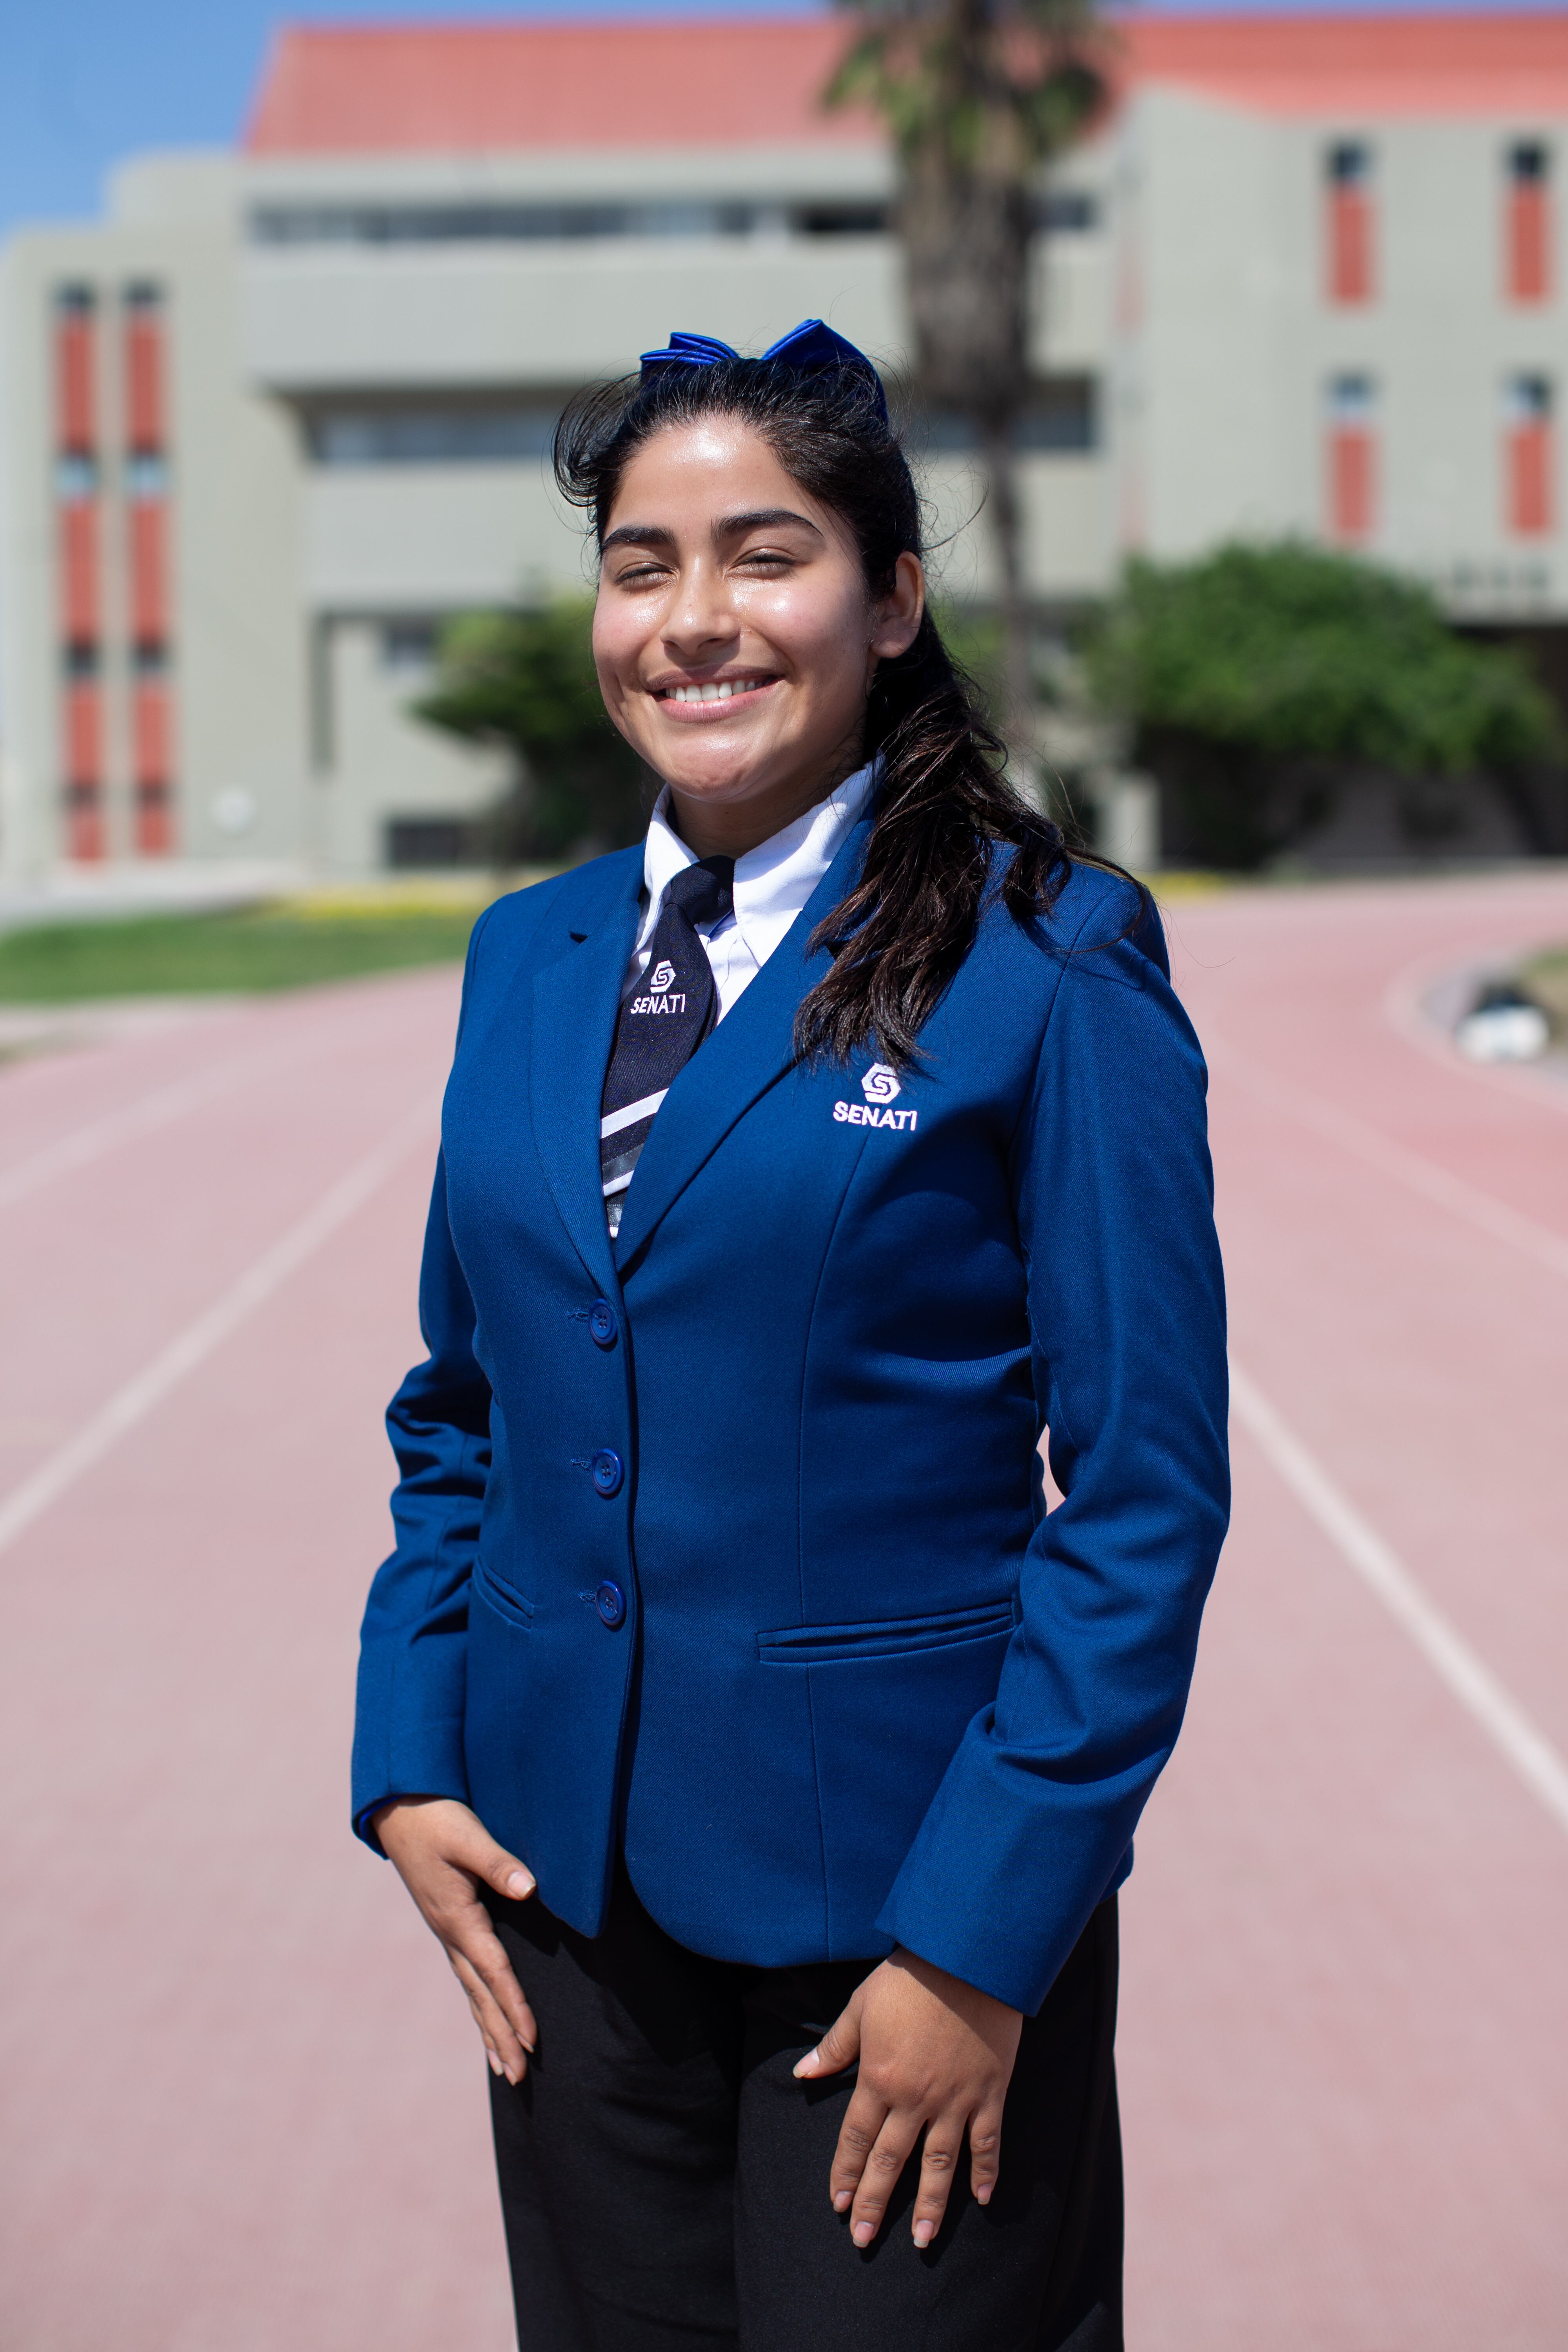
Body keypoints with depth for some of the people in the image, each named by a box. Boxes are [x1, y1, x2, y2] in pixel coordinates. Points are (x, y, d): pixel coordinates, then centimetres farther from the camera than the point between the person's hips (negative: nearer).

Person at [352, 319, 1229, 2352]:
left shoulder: (1049, 966, -10)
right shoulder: (528, 957, 7)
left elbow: (1146, 1492, -11)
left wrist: (983, 1935, -14)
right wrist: (408, 1764, 3)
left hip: (909, 1886, -5)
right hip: (564, 1885, 5)